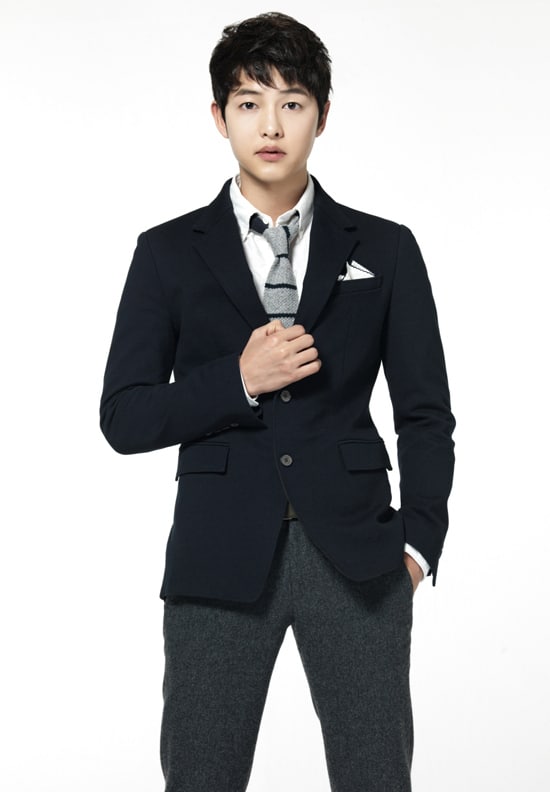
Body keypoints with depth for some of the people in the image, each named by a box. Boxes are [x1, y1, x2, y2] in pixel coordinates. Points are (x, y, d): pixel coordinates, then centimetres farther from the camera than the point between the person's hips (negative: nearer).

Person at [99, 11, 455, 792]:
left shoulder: (385, 250, 7)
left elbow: (426, 414, 8)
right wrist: (239, 380, -11)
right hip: (221, 558, 0)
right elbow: (123, 419, 2)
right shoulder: (169, 253, 5)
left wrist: (417, 542, -2)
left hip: (355, 555, 1)